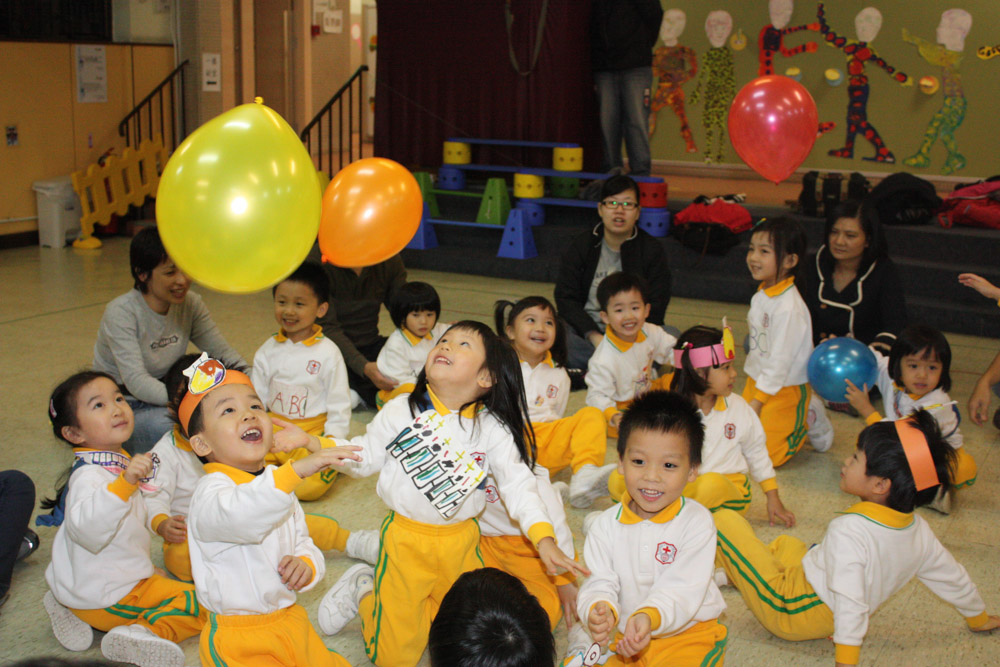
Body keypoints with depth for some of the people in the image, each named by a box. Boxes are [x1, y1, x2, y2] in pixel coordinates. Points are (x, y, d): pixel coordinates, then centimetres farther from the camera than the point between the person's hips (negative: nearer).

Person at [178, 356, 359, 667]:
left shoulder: (279, 481, 9)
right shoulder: (211, 490, -19)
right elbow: (238, 516, -43)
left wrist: (307, 565, -9)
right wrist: (296, 470, -53)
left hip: (291, 619, 7)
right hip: (239, 641, -7)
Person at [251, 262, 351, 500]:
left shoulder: (328, 353, -2)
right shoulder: (268, 351, 8)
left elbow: (339, 404, 0)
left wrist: (331, 443, -7)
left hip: (314, 434, -4)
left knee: (314, 484, -30)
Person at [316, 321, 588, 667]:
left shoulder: (494, 430, -7)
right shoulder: (401, 411, -7)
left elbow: (518, 485, -7)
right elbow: (364, 457, 0)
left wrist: (544, 538, -18)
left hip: (460, 543, 2)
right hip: (405, 539, -2)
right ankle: (363, 591, 27)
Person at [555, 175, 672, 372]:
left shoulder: (652, 250, 4)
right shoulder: (581, 246, 6)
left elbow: (655, 307, -3)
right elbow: (566, 298, -3)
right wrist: (594, 337, -19)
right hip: (585, 332, 0)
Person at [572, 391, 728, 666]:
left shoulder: (697, 522, -10)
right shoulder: (606, 525, -1)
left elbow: (684, 589, -19)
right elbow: (599, 582, -8)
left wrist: (650, 617, -40)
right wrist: (600, 610, -33)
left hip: (690, 632, -3)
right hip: (628, 638, 3)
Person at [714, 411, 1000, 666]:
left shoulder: (848, 531, -33)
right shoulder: (919, 530, -9)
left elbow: (851, 605, -37)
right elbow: (953, 579, 4)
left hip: (790, 612, -8)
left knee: (725, 520, -4)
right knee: (784, 543, 33)